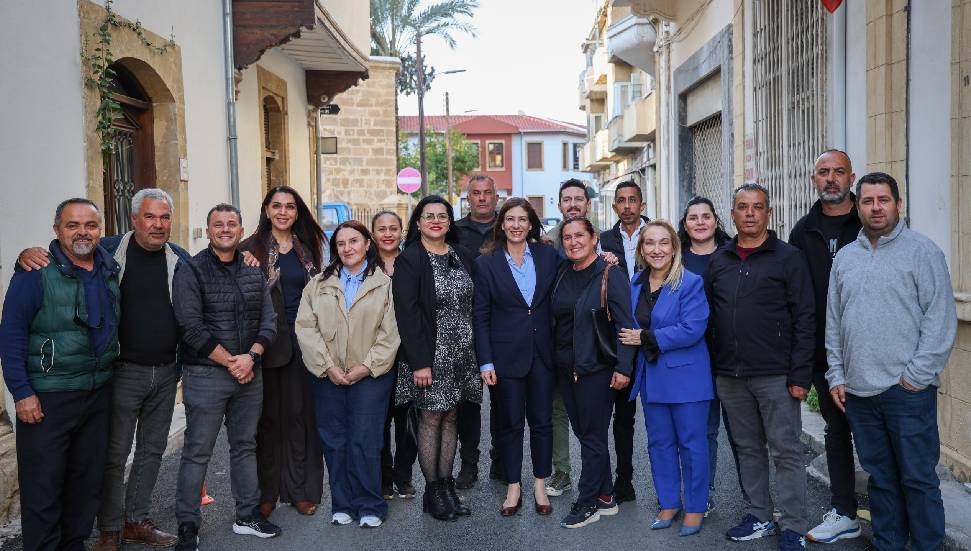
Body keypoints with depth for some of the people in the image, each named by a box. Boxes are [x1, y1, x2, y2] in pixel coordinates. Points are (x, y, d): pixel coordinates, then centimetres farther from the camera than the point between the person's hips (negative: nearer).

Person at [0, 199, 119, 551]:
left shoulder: (111, 267, 5)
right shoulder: (37, 271, -11)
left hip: (99, 392, 6)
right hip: (46, 398, -5)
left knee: (88, 479, 14)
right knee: (43, 485, 2)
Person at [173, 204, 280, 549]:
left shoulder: (254, 273, 9)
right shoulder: (191, 272, -6)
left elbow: (268, 322, 5)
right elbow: (192, 328, -14)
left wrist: (251, 357, -12)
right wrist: (230, 362, -14)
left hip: (250, 373, 5)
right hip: (206, 375, -5)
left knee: (245, 446, 14)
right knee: (197, 452, 0)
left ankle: (248, 515, 27)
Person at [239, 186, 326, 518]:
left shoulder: (307, 248, 11)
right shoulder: (252, 248, -1)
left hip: (302, 340, 3)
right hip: (267, 341, -3)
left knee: (299, 414, 7)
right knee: (268, 416, 4)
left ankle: (301, 490, 16)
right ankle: (265, 492, 16)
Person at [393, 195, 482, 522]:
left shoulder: (462, 256, 8)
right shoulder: (408, 259, -8)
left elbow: (472, 304, 11)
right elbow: (407, 313, -13)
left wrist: (478, 352, 6)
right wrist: (419, 361, -18)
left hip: (460, 353, 5)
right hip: (429, 353, -5)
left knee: (450, 417, 11)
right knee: (430, 419, 2)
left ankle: (446, 486, 20)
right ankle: (432, 491, 13)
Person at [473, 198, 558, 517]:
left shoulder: (548, 256, 4)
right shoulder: (487, 263, -1)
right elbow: (481, 316, -2)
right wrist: (485, 362, -7)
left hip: (542, 352, 2)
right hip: (507, 355, -1)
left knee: (542, 421, 9)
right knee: (510, 423, 8)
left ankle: (540, 485, 24)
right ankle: (513, 488, 22)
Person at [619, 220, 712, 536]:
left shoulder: (690, 283, -13)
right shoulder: (635, 284, 6)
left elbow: (692, 329, -21)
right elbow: (631, 327, 16)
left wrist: (646, 338, -17)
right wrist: (633, 338, -6)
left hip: (686, 377, -6)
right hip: (651, 377, 6)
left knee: (691, 444, 5)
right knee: (659, 443, 14)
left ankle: (695, 507, 20)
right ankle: (669, 503, 29)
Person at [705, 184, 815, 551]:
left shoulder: (789, 257, -3)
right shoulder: (718, 261, 10)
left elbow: (804, 319, -7)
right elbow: (708, 316, 12)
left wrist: (800, 374, -12)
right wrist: (712, 367, 7)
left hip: (775, 376, -4)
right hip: (730, 376, 5)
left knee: (786, 451, 3)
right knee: (748, 449, 14)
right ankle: (759, 517, 26)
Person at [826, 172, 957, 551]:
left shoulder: (923, 251, -4)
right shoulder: (845, 258, 12)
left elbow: (941, 320, -9)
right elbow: (833, 322, 14)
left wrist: (916, 375, -13)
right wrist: (836, 375, 9)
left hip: (908, 389, -5)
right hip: (858, 391, 5)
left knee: (918, 477, 2)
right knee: (880, 476, 15)